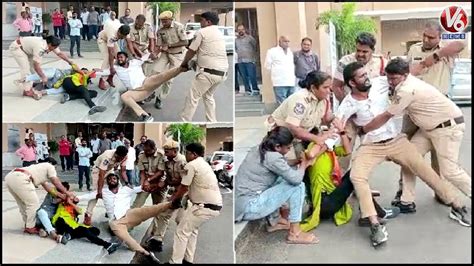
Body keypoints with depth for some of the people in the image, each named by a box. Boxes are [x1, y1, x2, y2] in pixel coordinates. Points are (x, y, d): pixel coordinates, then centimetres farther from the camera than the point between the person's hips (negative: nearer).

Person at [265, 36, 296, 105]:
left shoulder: (290, 52, 17)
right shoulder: (272, 51, -2)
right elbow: (268, 66, -1)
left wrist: (292, 73, 13)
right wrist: (277, 72, 4)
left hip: (291, 83, 6)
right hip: (280, 83, -6)